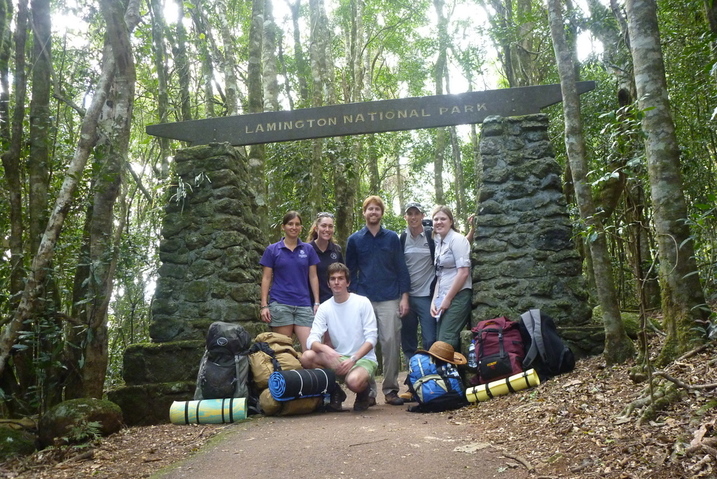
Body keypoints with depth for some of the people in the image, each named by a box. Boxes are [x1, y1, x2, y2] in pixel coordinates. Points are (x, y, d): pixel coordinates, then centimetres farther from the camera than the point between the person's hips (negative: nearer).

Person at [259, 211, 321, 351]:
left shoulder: (308, 249, 9)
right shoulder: (272, 250, 5)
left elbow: (313, 277, 10)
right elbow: (266, 278, 4)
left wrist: (317, 303, 3)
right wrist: (264, 305, -3)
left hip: (304, 304, 2)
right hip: (280, 304, -1)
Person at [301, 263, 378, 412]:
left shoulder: (362, 303, -7)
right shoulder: (324, 308, 1)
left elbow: (371, 338, -10)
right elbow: (312, 340, -9)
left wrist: (353, 359, -23)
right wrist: (326, 349, -32)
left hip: (364, 358, -3)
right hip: (338, 358, 3)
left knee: (354, 381, -36)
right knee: (307, 357, -24)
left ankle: (364, 393, 5)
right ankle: (335, 392, 1)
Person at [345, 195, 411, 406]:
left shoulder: (392, 238, 8)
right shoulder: (354, 240, 9)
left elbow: (401, 269, 7)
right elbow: (351, 272, 12)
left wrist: (404, 297, -1)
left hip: (389, 300, 0)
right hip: (363, 300, 1)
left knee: (391, 343, -4)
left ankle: (391, 389, 6)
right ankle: (367, 389, 11)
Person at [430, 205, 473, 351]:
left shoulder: (457, 239, -8)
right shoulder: (439, 243, 15)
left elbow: (464, 272, -16)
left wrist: (448, 298, -13)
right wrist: (435, 300, 8)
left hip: (457, 297, -8)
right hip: (444, 298, 8)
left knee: (445, 342, -12)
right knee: (440, 340, 7)